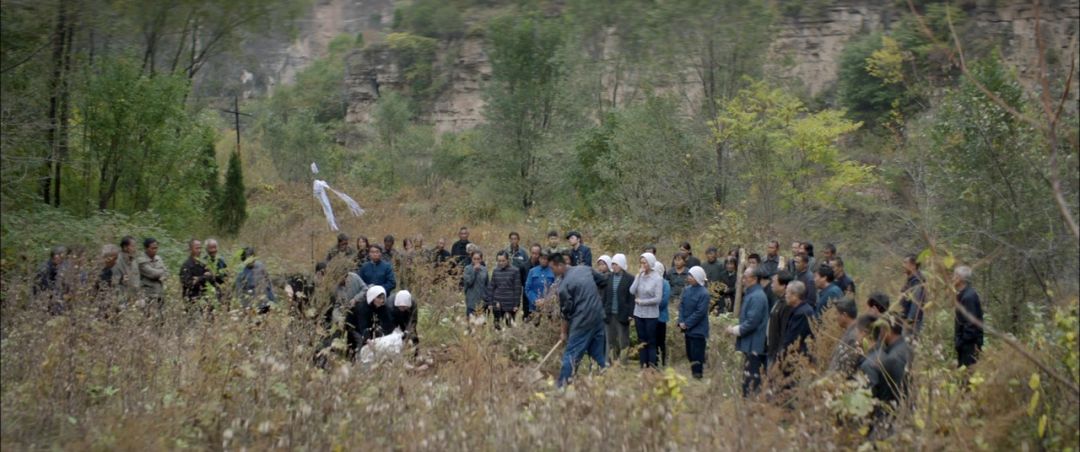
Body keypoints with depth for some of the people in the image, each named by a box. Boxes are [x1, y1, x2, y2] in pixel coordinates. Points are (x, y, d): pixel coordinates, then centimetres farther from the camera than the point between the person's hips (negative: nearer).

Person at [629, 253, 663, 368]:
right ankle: (643, 366, 15)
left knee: (651, 342, 1)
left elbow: (658, 299, -14)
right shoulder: (639, 276, 3)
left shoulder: (658, 278, -10)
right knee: (642, 341, 9)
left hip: (651, 315, -5)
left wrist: (641, 301, -10)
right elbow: (632, 291, -10)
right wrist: (638, 275, -13)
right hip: (638, 314, 5)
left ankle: (652, 367, 4)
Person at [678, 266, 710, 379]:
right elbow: (682, 306, 7)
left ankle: (697, 375, 5)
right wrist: (681, 322, -7)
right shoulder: (687, 290, 4)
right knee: (690, 353, 14)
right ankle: (692, 374, 26)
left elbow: (700, 312, -19)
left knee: (697, 355, -3)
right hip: (688, 329, 7)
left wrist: (686, 324, -16)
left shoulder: (704, 293, -17)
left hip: (698, 330, -7)